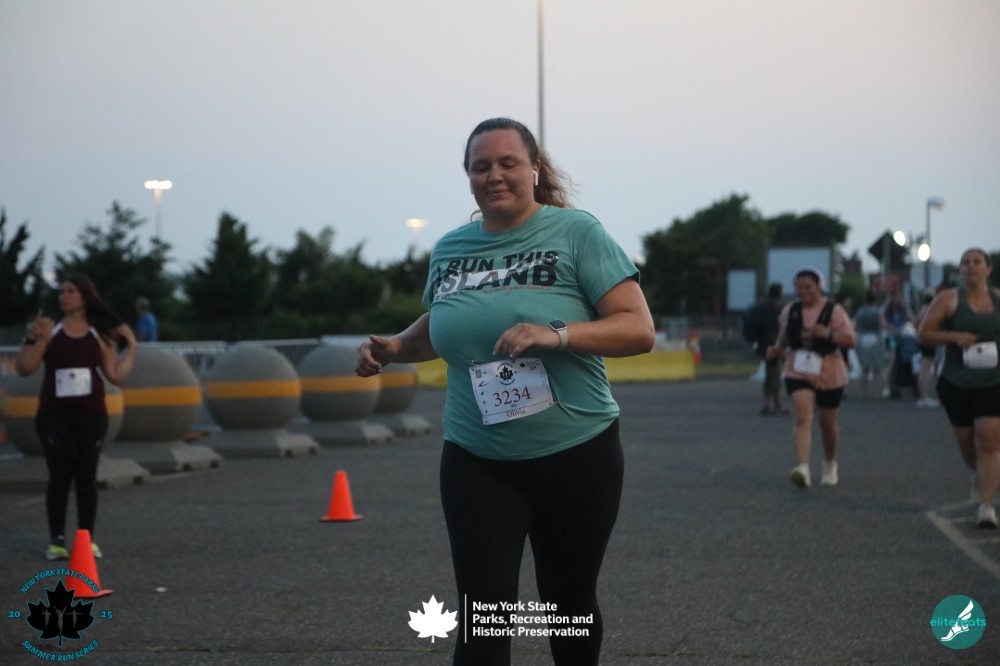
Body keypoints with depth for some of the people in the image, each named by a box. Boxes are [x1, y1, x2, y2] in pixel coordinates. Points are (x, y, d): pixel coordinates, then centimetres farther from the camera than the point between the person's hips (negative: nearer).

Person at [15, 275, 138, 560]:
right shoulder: (50, 329, -1)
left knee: (86, 476, 3)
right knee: (59, 476, -4)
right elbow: (24, 369, -5)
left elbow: (117, 375, 6)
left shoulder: (99, 335, 5)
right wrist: (32, 339, -19)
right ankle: (57, 539, 0)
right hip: (54, 415, -1)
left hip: (90, 415, 1)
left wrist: (131, 346, 2)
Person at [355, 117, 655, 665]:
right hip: (476, 462, 2)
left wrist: (557, 334, -27)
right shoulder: (450, 249, 7)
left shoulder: (576, 232, -7)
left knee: (568, 601, 13)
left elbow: (639, 329, -12)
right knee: (483, 613, -8)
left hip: (576, 453, -2)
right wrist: (394, 348, 5)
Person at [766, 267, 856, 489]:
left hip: (828, 375, -1)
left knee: (828, 422, 13)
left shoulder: (834, 311, -7)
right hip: (798, 373, 1)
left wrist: (828, 334, -29)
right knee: (802, 417, -19)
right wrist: (778, 348, -1)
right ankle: (803, 467, -31)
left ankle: (830, 464, 38)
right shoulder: (790, 311, 3)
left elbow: (850, 340, -12)